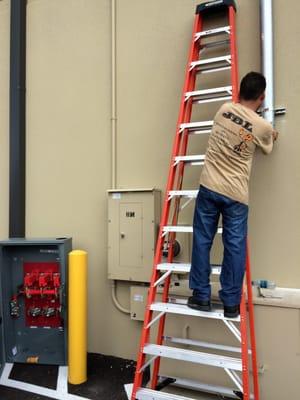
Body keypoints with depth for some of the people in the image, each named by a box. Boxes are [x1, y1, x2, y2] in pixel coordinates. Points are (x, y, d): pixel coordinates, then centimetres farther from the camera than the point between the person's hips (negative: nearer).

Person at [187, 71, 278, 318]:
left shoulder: (224, 110, 5)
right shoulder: (264, 127, -1)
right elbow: (268, 149, 21)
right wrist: (273, 136, 45)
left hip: (209, 188, 2)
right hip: (236, 195, -1)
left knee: (202, 241, 10)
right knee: (235, 247, 7)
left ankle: (201, 296, 18)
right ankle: (231, 304, 17)